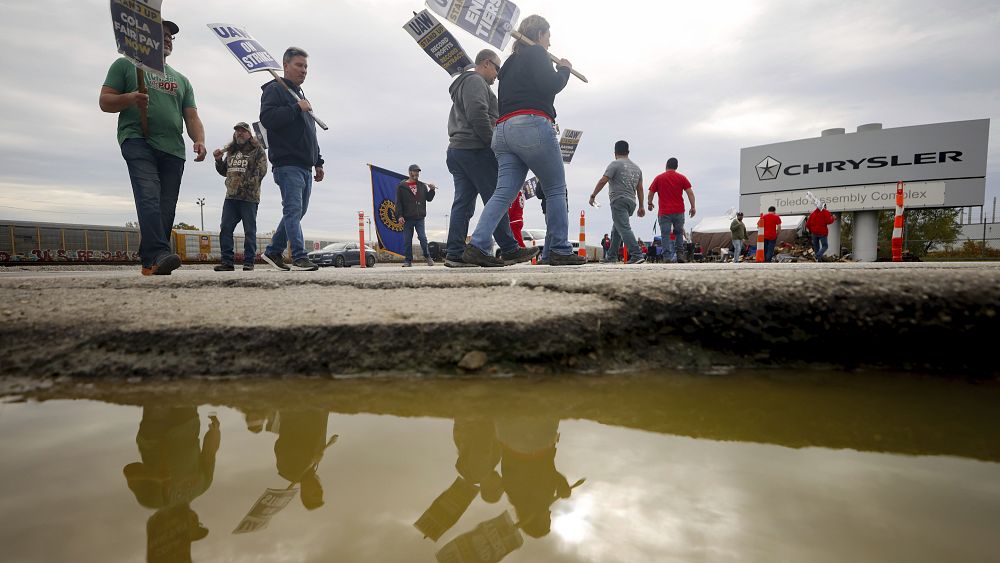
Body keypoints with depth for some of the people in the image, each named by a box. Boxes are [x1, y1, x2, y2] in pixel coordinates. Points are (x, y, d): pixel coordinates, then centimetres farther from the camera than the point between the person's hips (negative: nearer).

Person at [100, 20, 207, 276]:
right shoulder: (126, 65, 18)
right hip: (138, 141, -4)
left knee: (166, 209, -5)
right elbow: (104, 101, 11)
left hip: (173, 149, 4)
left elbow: (192, 117, 19)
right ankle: (158, 254, -36)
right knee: (149, 198, -24)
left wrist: (199, 140, -3)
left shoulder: (181, 80, 28)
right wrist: (130, 98, -11)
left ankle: (150, 263, -2)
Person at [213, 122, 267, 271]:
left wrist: (245, 184, -17)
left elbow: (261, 171, -9)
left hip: (249, 197, -6)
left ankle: (249, 262, 3)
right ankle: (227, 262, 5)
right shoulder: (230, 151, 21)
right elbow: (224, 171, 28)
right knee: (225, 229, 0)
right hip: (231, 196, 6)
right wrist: (218, 160, 9)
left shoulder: (257, 150, 2)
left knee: (250, 231, -2)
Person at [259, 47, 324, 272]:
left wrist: (318, 162, 25)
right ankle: (299, 257, -17)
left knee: (297, 211, 10)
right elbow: (267, 118, -18)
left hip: (305, 166, 9)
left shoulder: (301, 95, 28)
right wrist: (297, 108, -16)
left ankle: (273, 251, 19)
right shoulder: (274, 89, 1)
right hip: (287, 163, -9)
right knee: (293, 209, -14)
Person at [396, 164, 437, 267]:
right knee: (407, 240, 2)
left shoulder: (422, 185, 12)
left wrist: (432, 190, -4)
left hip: (420, 217, 1)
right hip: (407, 218, -1)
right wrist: (399, 215, -9)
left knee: (423, 238, -4)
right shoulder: (401, 186, 3)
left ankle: (427, 256, 14)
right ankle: (408, 260, 11)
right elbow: (398, 202, 0)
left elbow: (429, 198, 13)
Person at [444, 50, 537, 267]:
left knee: (462, 204, 2)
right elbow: (478, 114, -18)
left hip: (457, 149, 10)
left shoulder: (462, 84, 31)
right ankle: (510, 250, -5)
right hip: (475, 150, -10)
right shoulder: (475, 81, -3)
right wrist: (492, 141, -12)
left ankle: (455, 254, -3)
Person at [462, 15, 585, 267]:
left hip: (503, 130, 8)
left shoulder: (510, 63, 30)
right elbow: (550, 85, -6)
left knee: (504, 192, -1)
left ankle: (478, 246, -15)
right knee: (556, 189, 0)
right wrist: (564, 70, 10)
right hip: (532, 126, -8)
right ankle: (559, 251, -2)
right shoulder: (536, 53, 6)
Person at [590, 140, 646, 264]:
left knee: (624, 228, -16)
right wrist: (641, 206, 20)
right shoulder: (636, 167, 21)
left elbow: (603, 181, -12)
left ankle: (637, 255, -28)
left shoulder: (615, 164, -2)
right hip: (631, 202, 8)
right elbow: (640, 189, 19)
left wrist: (593, 195, -5)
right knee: (616, 230, 17)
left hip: (619, 201, -8)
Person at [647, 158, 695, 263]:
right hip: (679, 211, 2)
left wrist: (650, 204, 21)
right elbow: (690, 193, -1)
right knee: (679, 232, 18)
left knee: (666, 234, -1)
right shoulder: (682, 178, 5)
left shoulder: (658, 178, 3)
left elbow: (651, 193, 4)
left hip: (664, 212, -2)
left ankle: (668, 256, -8)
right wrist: (693, 207, 3)